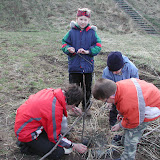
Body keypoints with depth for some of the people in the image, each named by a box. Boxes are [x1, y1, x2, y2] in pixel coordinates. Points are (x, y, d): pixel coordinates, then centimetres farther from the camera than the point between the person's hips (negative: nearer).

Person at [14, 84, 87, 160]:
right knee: (58, 152, -10)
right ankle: (26, 146, 2)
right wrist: (74, 146, -6)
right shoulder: (56, 110, -30)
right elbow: (55, 137, -16)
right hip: (25, 133, -9)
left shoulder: (51, 91, -8)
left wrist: (72, 108, 17)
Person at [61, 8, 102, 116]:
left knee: (87, 88, 12)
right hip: (74, 65, 0)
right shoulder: (72, 32, 1)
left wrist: (87, 51, -18)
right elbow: (64, 43, 5)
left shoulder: (92, 33, 0)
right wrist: (68, 49, -16)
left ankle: (86, 108, 30)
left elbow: (98, 46, -3)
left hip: (88, 66, 1)